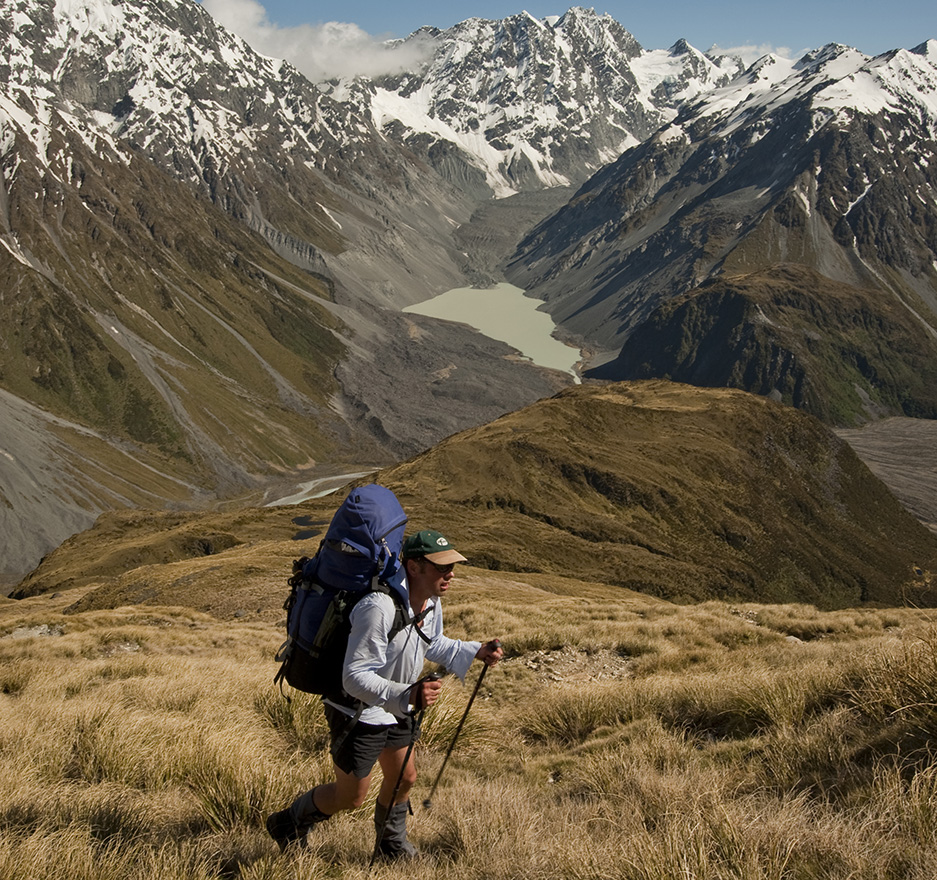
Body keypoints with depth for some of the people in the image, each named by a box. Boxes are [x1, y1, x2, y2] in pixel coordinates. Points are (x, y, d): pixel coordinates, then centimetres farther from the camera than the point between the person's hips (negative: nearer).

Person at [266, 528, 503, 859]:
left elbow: (433, 645, 15)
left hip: (396, 709, 8)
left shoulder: (431, 602, -7)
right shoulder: (378, 608, -37)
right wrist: (407, 695, -47)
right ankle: (288, 824, 32)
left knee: (403, 778, 20)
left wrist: (476, 652, 0)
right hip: (358, 712, -8)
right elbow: (355, 677, -36)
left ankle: (391, 844, 46)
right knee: (350, 797, 7)